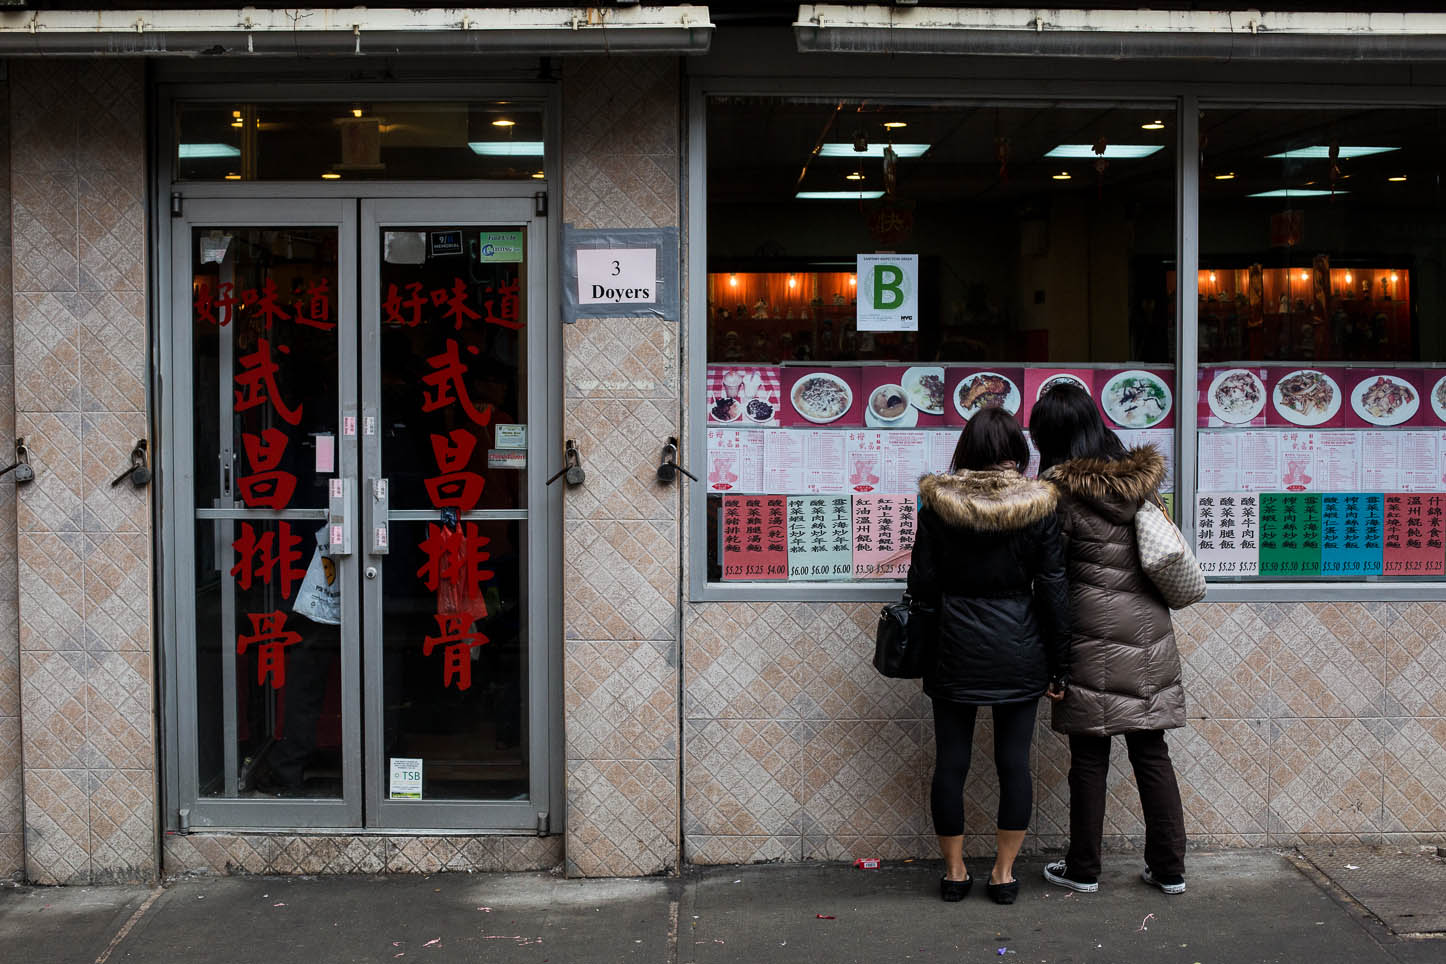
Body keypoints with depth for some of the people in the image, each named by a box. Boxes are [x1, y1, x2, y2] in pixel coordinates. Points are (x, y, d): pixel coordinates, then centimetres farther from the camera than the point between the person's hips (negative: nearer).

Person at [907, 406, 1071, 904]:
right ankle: (1004, 873, 16)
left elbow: (921, 584, -2)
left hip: (955, 651, 0)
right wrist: (1058, 663, 5)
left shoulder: (937, 503, -6)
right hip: (1019, 653, 0)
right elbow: (1054, 589, -2)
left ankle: (954, 871, 17)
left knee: (950, 762, 9)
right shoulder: (1038, 506, -5)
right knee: (1014, 762, 9)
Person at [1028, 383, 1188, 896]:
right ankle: (1169, 868, 16)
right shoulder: (1144, 479, 5)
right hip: (1150, 634, 5)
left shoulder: (1063, 492, -11)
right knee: (1151, 752, 11)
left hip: (1093, 641, -5)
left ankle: (1083, 869, 15)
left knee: (1089, 757, 5)